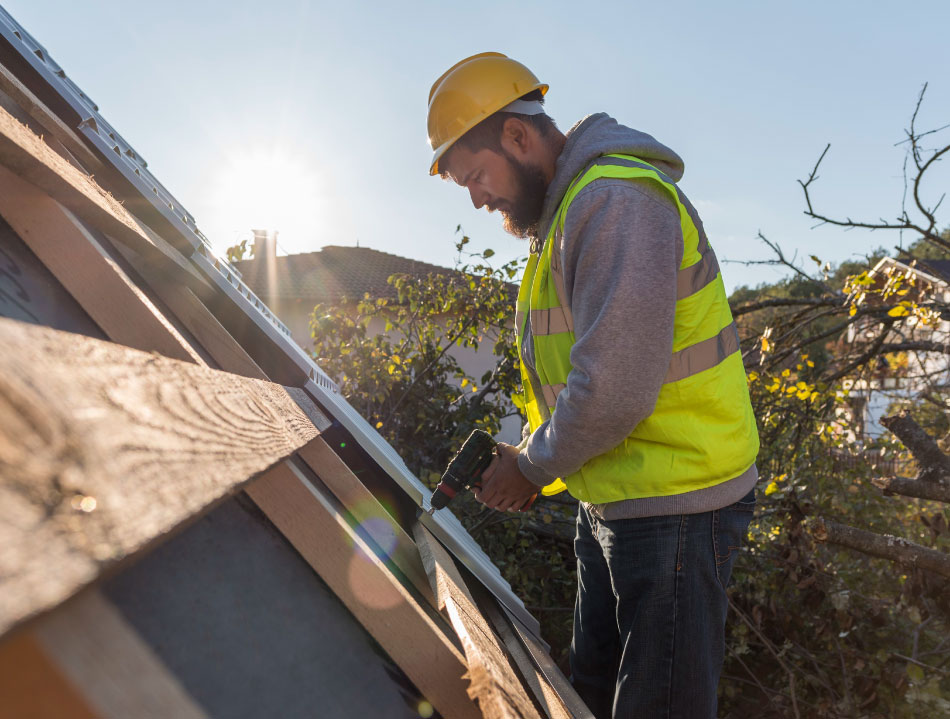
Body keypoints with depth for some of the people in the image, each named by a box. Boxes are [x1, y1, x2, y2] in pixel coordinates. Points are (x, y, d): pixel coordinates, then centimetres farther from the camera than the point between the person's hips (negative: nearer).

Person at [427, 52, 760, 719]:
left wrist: (532, 467, -12)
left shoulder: (615, 200, -20)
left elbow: (616, 388, -27)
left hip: (675, 509, -10)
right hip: (611, 500, 10)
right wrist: (533, 450, 6)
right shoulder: (565, 212, 14)